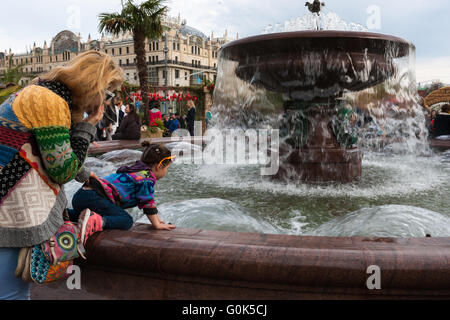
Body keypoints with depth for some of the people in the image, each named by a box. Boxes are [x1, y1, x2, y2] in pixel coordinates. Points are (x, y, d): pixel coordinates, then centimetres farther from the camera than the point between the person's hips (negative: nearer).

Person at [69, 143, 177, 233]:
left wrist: (156, 218, 31)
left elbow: (143, 201, 32)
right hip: (93, 198, -11)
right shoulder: (146, 177, -7)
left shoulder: (136, 171, 25)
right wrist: (157, 225, -1)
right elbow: (148, 203, -9)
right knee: (126, 221, -15)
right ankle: (95, 221, -35)